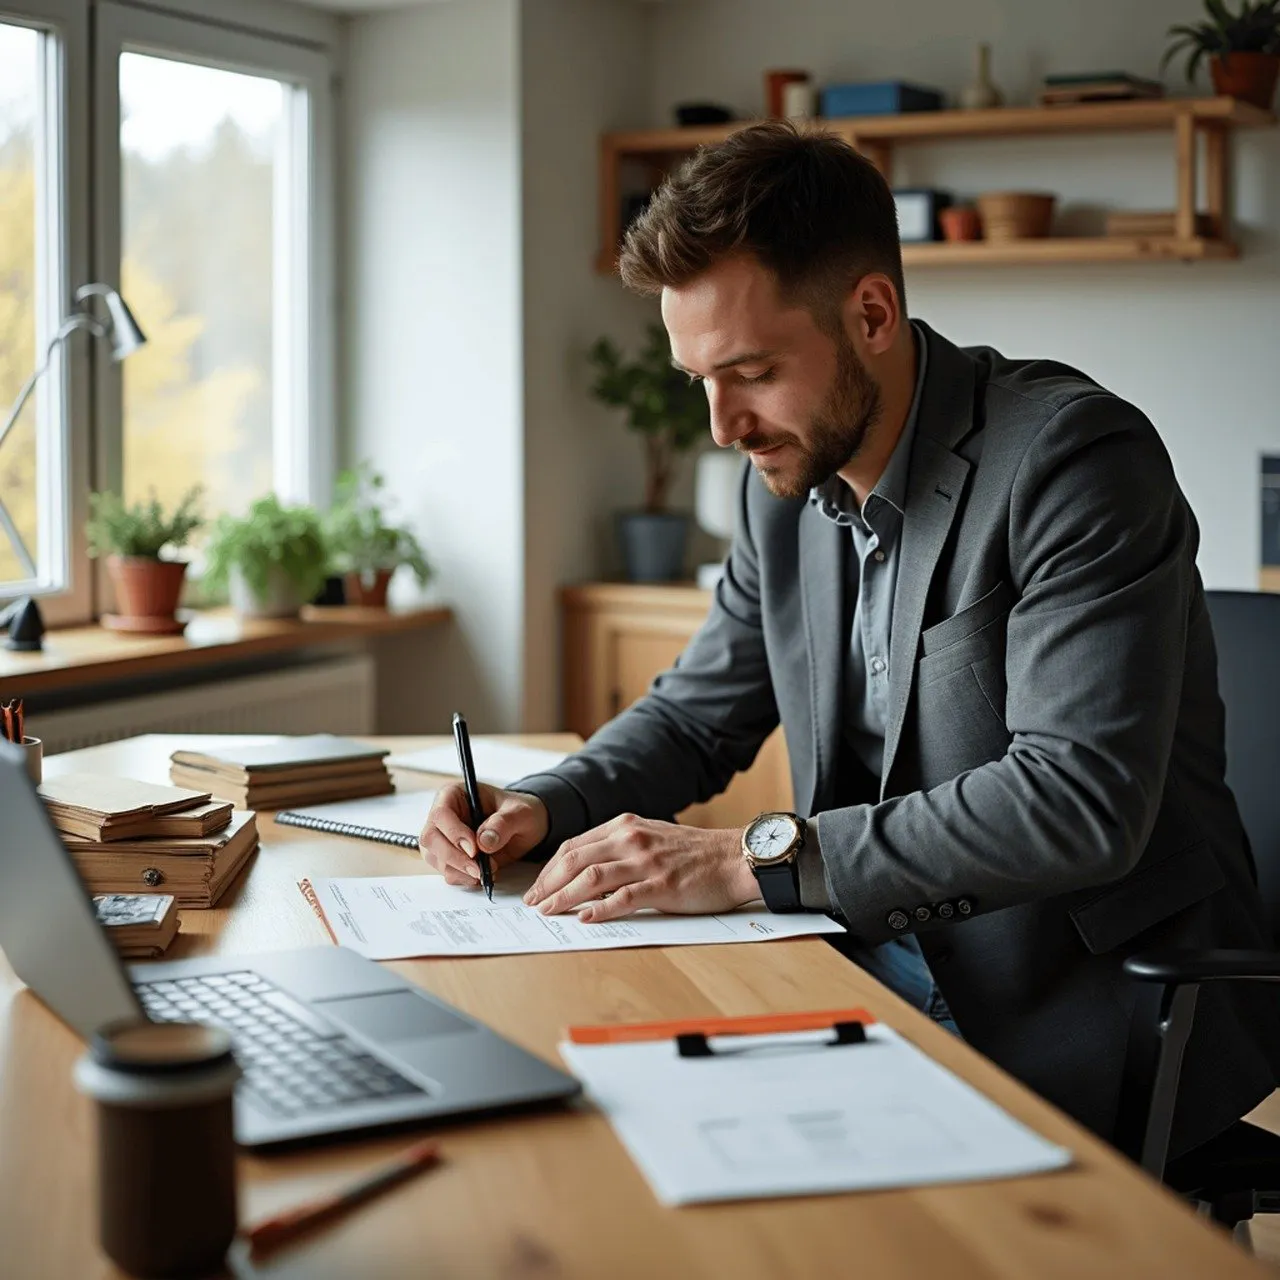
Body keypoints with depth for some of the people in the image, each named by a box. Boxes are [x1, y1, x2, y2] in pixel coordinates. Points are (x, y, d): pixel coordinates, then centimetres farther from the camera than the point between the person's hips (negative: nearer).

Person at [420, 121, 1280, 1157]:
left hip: (1086, 1014, -7)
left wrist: (759, 857, -29)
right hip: (883, 955, 7)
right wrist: (541, 808, -2)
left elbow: (1080, 800, -28)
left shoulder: (1074, 458, -18)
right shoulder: (788, 483, 6)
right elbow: (697, 714, 19)